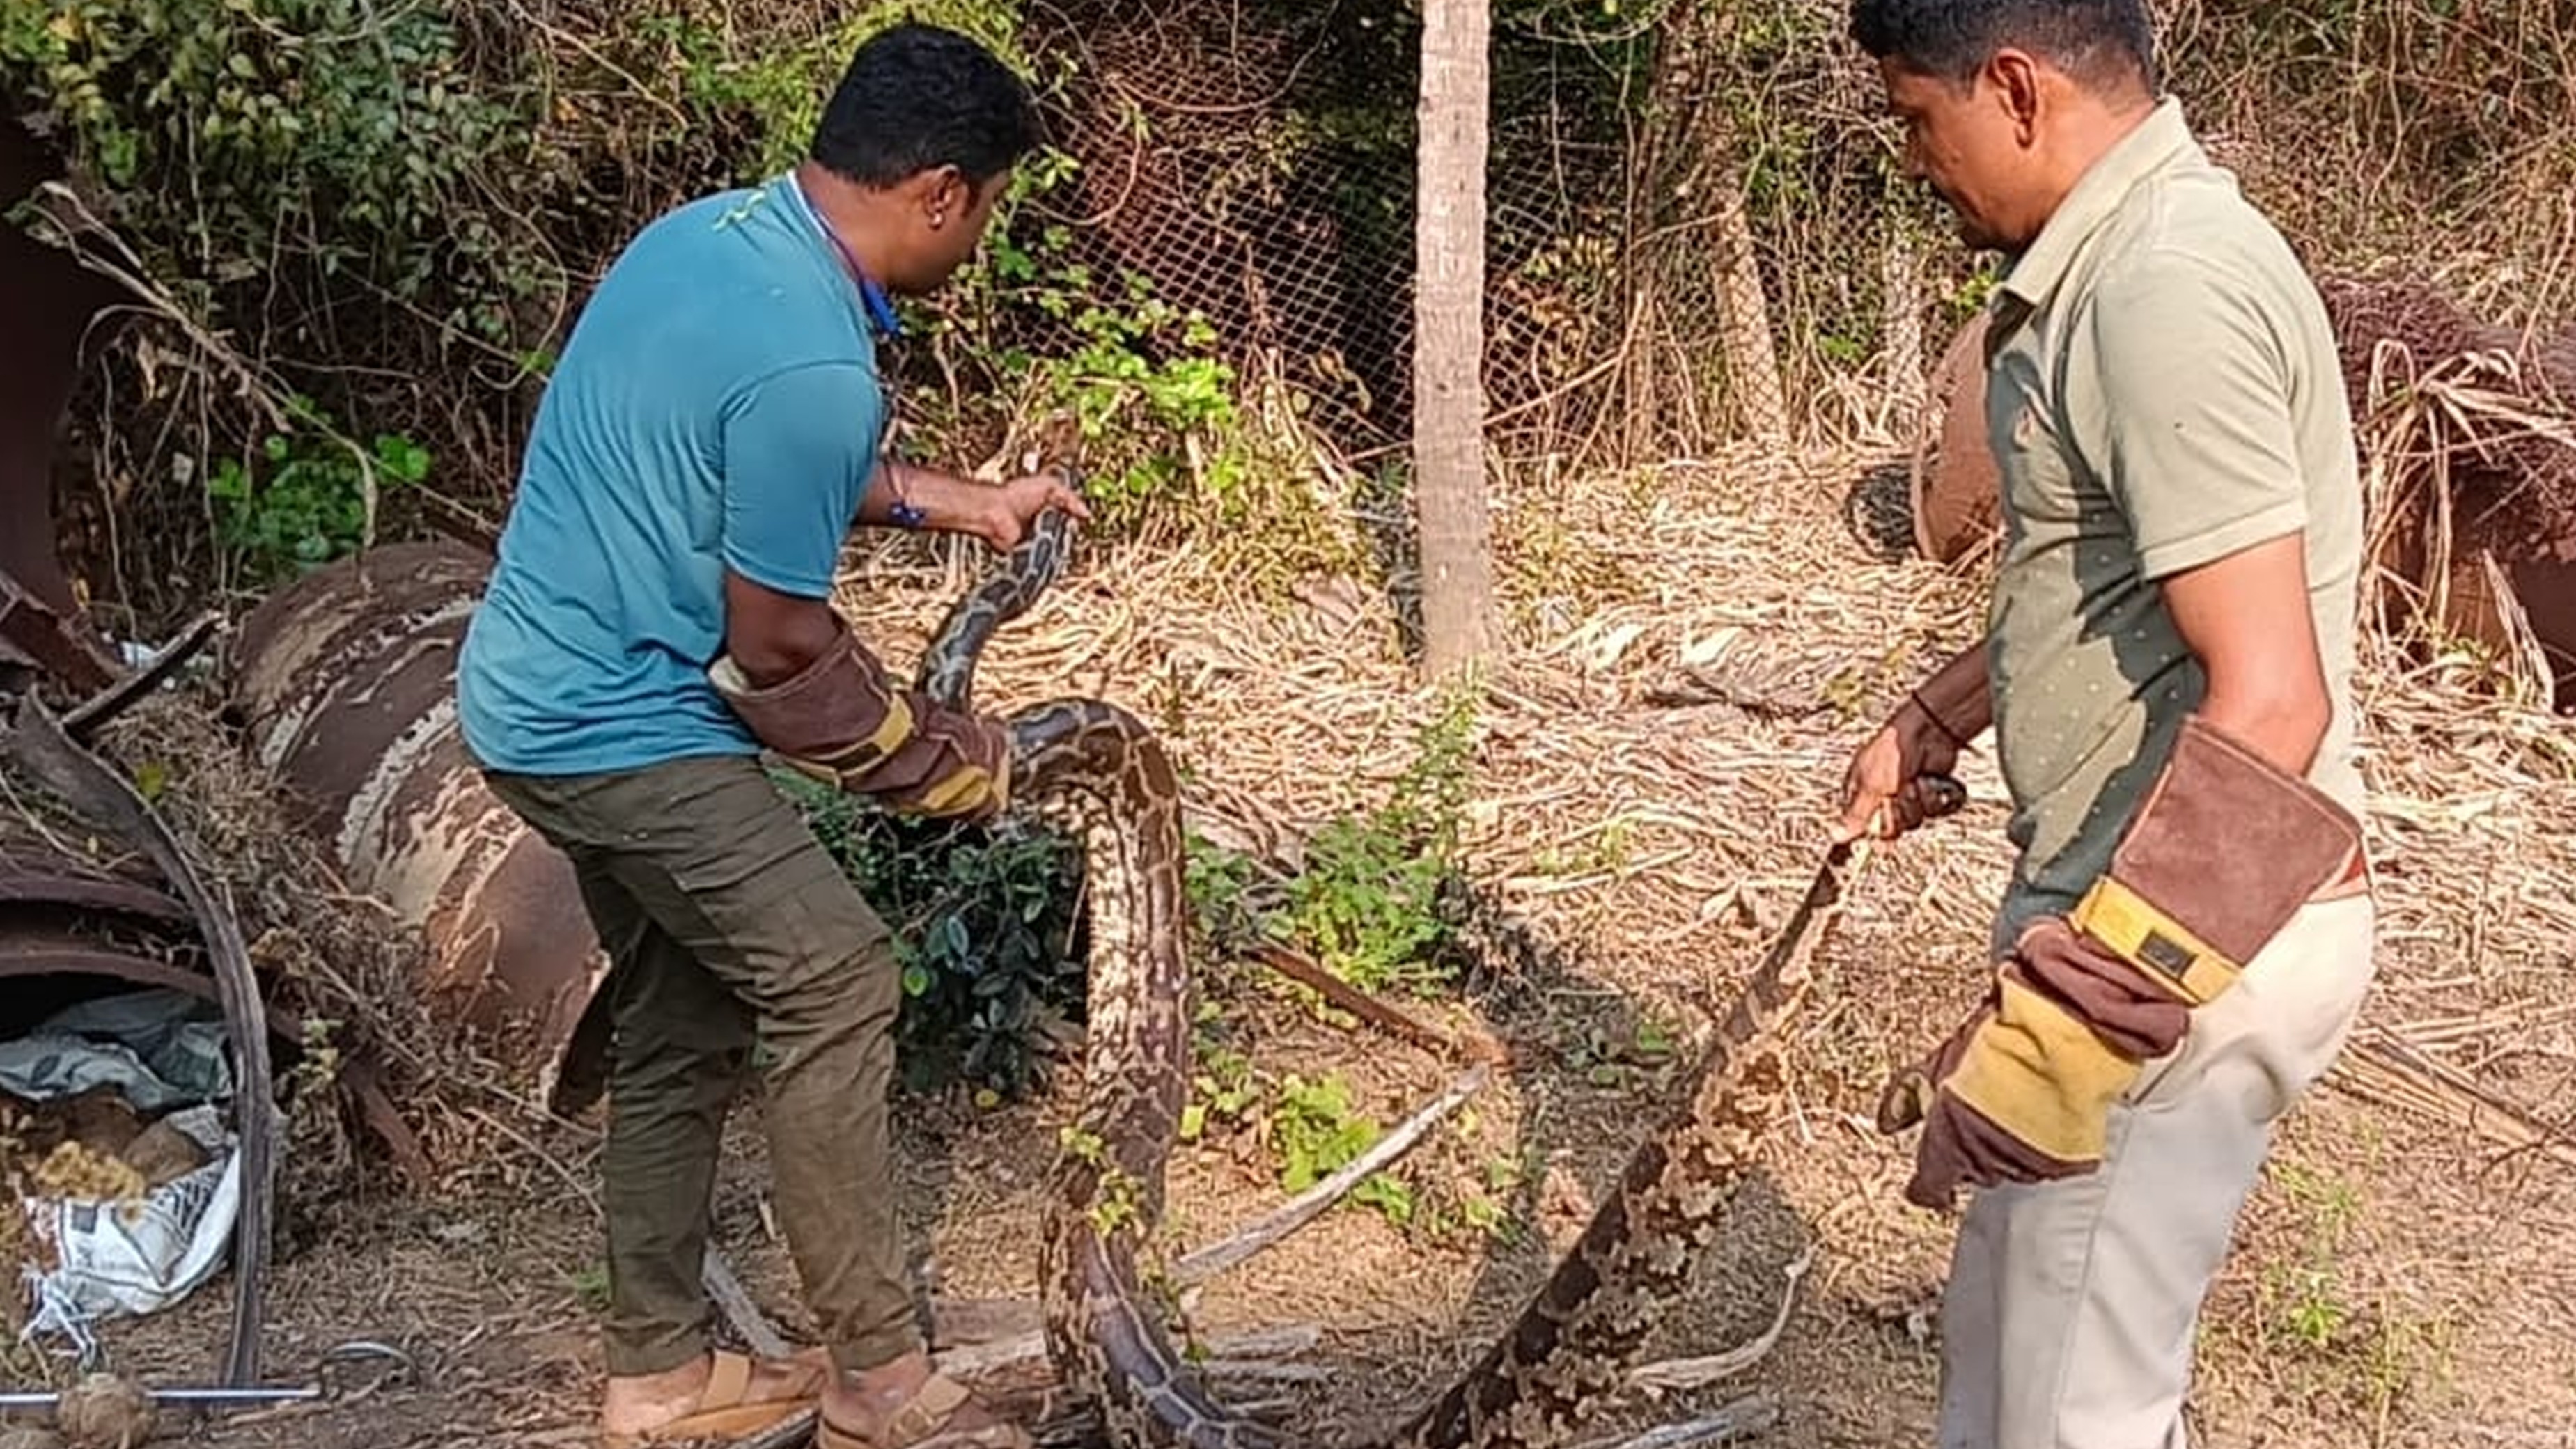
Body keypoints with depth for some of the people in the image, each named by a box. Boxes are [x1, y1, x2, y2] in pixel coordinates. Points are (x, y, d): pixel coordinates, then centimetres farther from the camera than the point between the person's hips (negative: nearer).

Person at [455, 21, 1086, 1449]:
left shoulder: (710, 230, 4)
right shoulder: (815, 364, -26)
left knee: (681, 1024, 15)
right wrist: (936, 757, -1)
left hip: (546, 695, 10)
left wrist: (961, 502, 20)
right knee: (831, 980, -7)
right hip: (621, 725, -10)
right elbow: (781, 644, -17)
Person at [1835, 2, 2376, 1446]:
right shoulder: (2130, 251, 10)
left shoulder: (2169, 291, -24)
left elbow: (2269, 707, -29)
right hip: (2136, 886, 10)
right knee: (2007, 1328, 23)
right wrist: (1934, 718, 32)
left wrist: (2060, 1027, -30)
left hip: (2184, 934, -10)